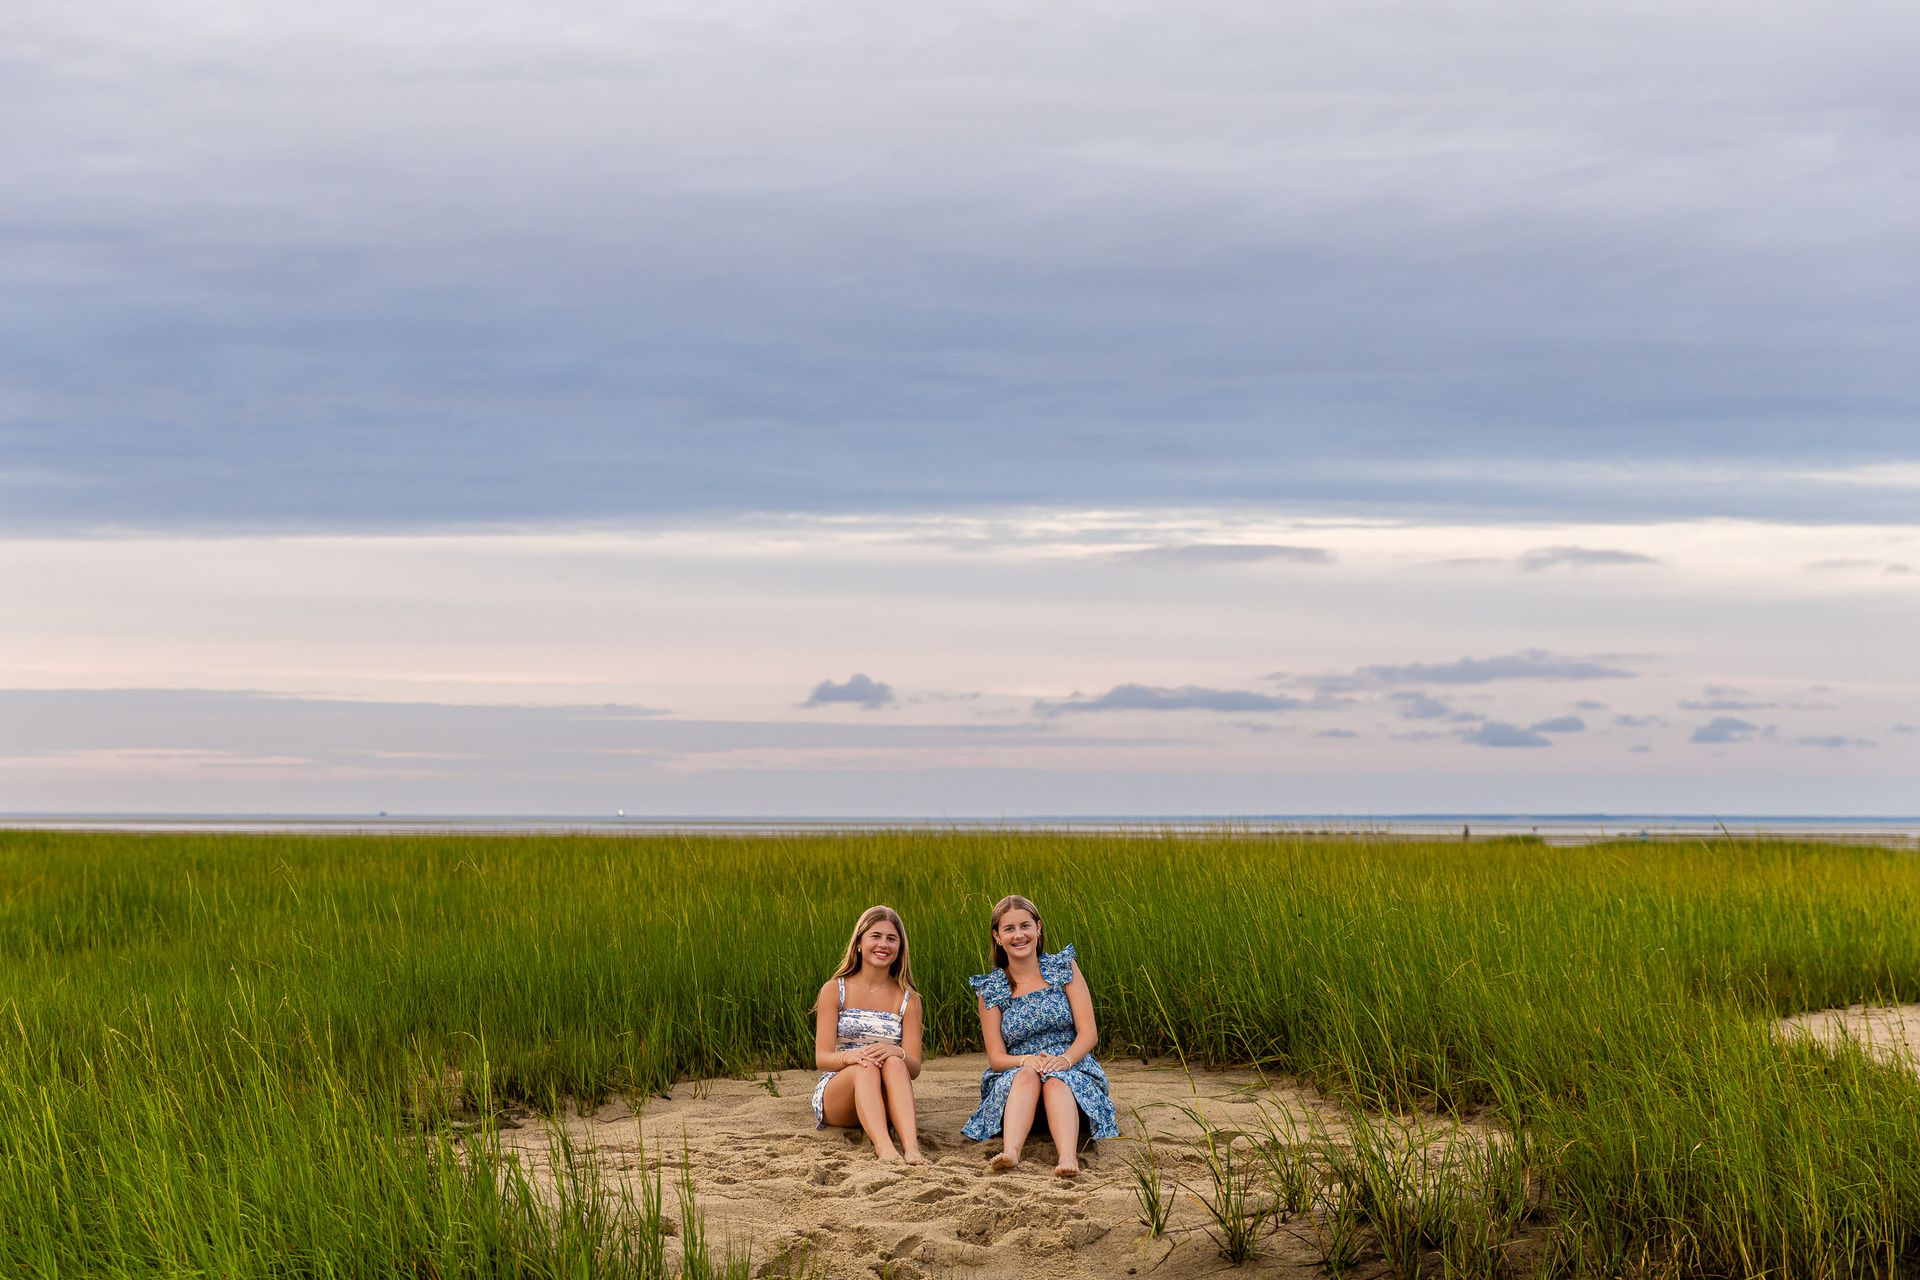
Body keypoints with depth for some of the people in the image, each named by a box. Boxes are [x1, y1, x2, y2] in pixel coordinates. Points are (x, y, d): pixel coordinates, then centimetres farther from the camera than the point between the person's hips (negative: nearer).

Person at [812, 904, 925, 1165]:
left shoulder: (907, 999, 8)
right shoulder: (834, 990, 2)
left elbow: (914, 1068, 0)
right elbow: (822, 1058, -5)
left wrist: (895, 1052, -25)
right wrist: (850, 1056, -29)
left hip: (884, 1101, 1)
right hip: (835, 1095, -1)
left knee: (894, 1063, -32)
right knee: (866, 1066, -34)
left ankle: (911, 1146, -53)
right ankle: (883, 1146, -57)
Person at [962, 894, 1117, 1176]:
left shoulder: (1063, 967, 5)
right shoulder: (990, 989, 6)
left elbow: (1088, 1032, -2)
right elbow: (996, 1057, 2)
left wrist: (1064, 1059, -22)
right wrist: (1026, 1060, -21)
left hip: (1073, 1071, -1)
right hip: (1012, 1083, 1)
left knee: (1055, 1080, -35)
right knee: (1027, 1075, -34)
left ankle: (1068, 1158, -60)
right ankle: (1010, 1151, -58)